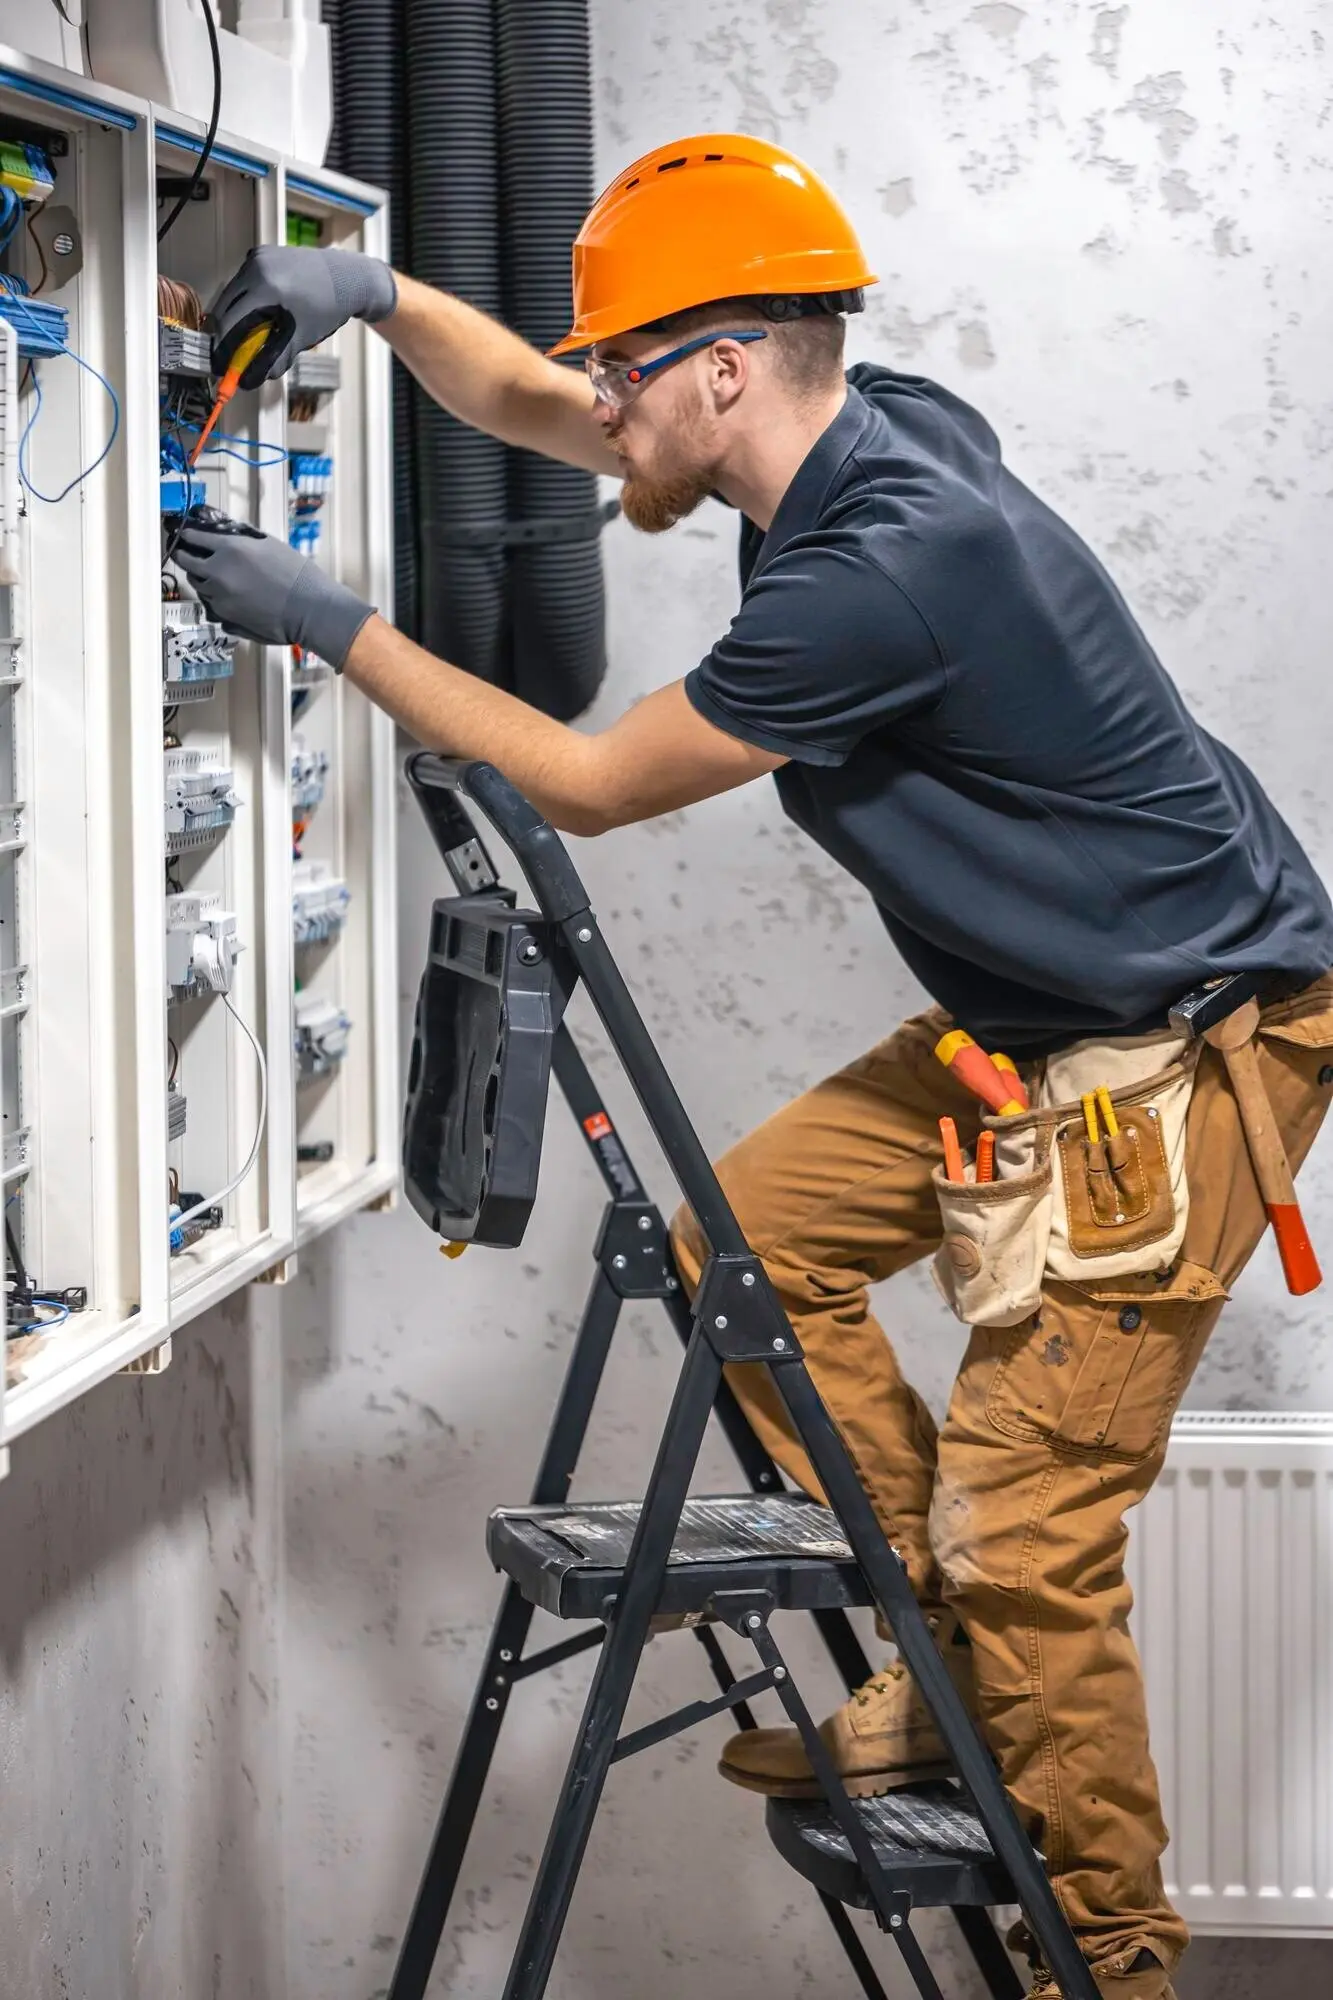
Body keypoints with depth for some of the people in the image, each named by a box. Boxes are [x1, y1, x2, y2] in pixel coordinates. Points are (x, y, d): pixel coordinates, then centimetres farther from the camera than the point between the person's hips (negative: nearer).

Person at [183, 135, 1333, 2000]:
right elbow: (527, 406, 17)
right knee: (749, 1231, 9)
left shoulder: (889, 564, -28)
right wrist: (377, 291, 1)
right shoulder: (864, 435, 1)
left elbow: (587, 783, -16)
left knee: (1027, 1528, -8)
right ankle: (947, 1674, 15)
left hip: (1183, 1049, -10)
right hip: (1027, 1024, 10)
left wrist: (339, 629, -10)